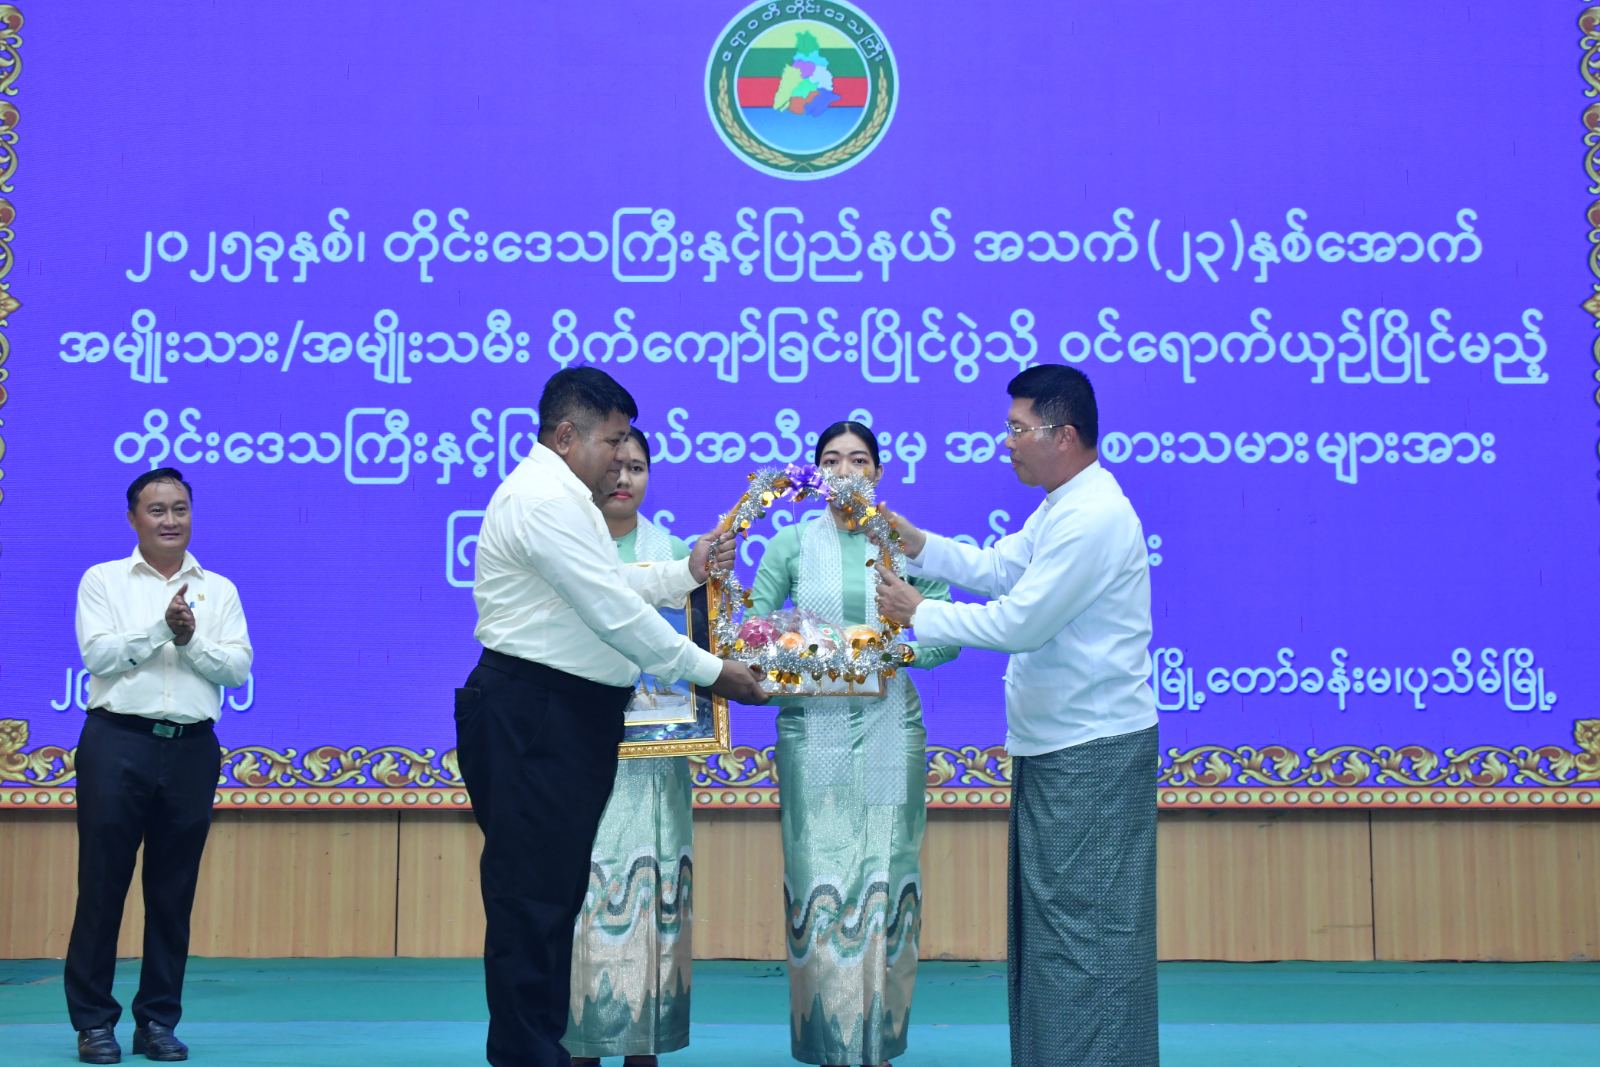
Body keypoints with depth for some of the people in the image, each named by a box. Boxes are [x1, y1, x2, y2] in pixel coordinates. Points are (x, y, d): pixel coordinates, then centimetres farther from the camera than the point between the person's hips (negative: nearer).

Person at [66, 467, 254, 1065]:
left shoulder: (219, 590, 12)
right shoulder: (104, 581, 7)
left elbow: (238, 667, 1)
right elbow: (98, 654, -8)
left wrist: (192, 638, -13)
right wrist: (162, 627, -16)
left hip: (191, 748, 2)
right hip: (118, 742, -2)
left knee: (173, 892, 5)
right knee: (103, 883, 0)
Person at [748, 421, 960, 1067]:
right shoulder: (792, 543, 6)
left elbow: (949, 637, 4)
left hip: (888, 728, 0)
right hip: (813, 731, 0)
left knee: (884, 878, 1)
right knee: (818, 877, -2)